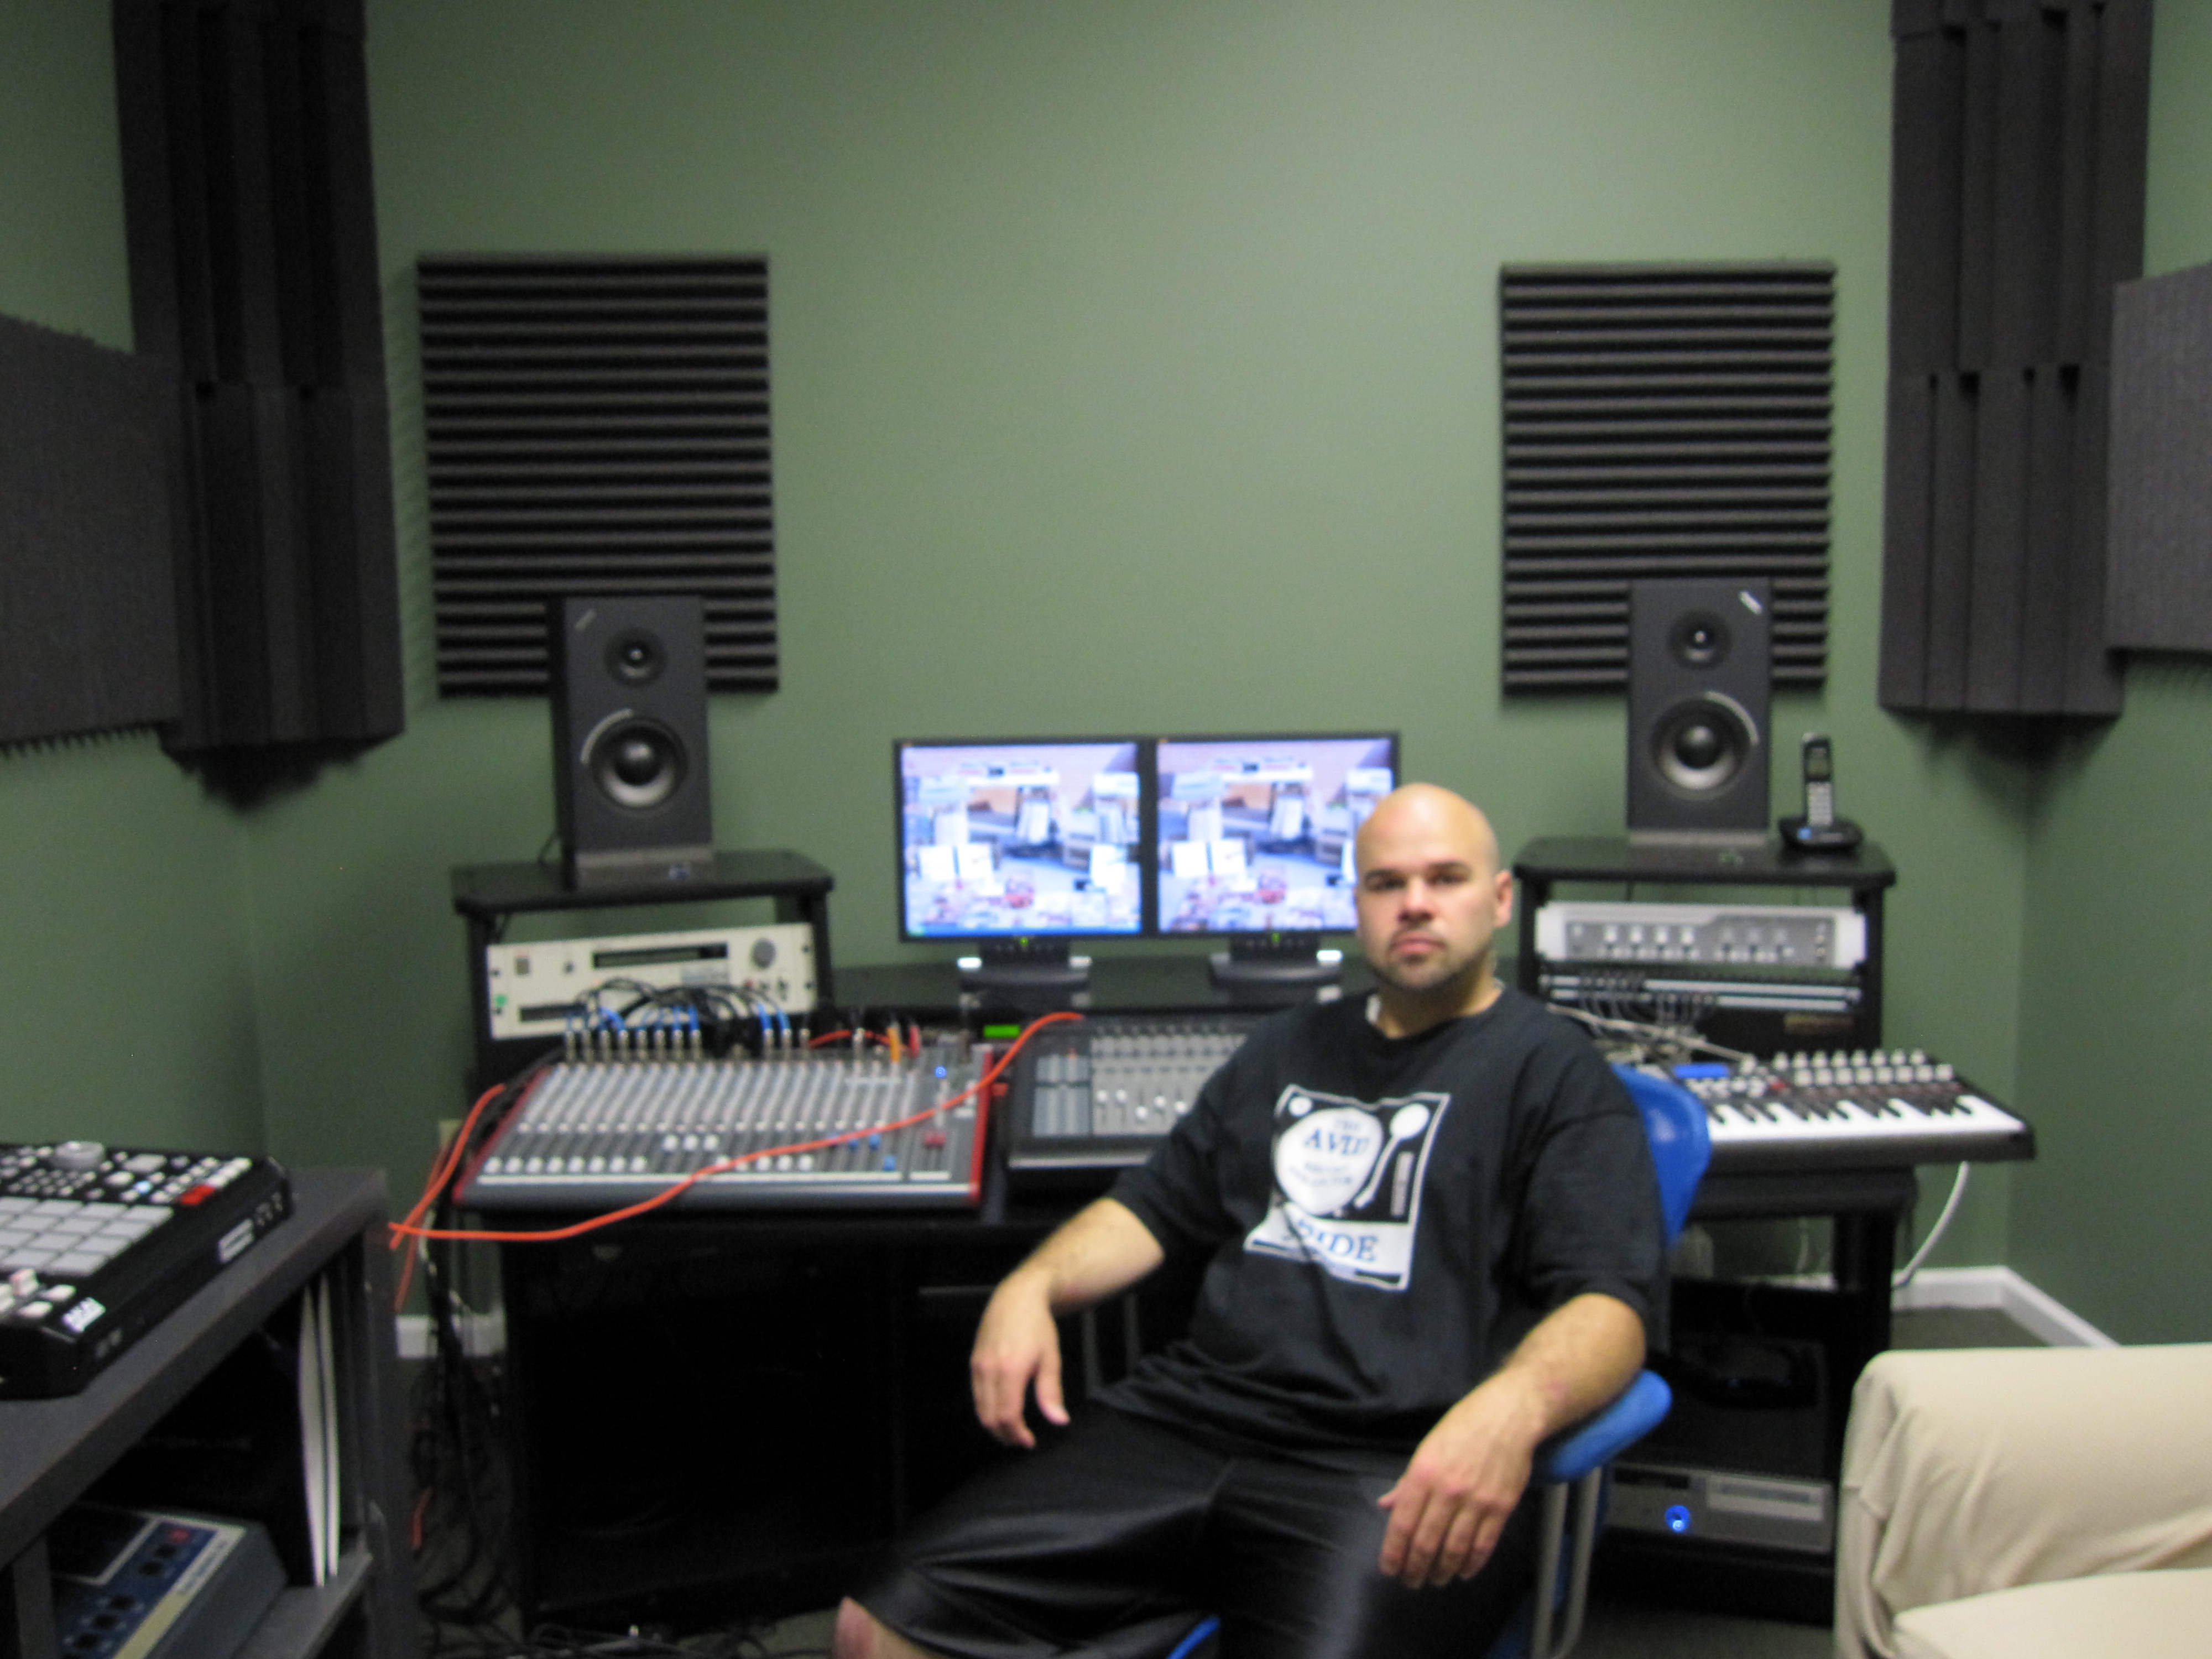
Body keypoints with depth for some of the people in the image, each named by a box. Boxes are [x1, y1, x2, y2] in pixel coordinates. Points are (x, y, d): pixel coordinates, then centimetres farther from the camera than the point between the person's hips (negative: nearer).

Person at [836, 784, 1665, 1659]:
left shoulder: (1554, 1072, 4)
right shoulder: (1288, 1047, 25)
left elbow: (1611, 1300, -7)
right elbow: (1157, 1206, 27)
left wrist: (1513, 1406, -29)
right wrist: (1031, 1286, 7)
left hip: (1398, 1474, -4)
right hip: (1192, 1414, 5)